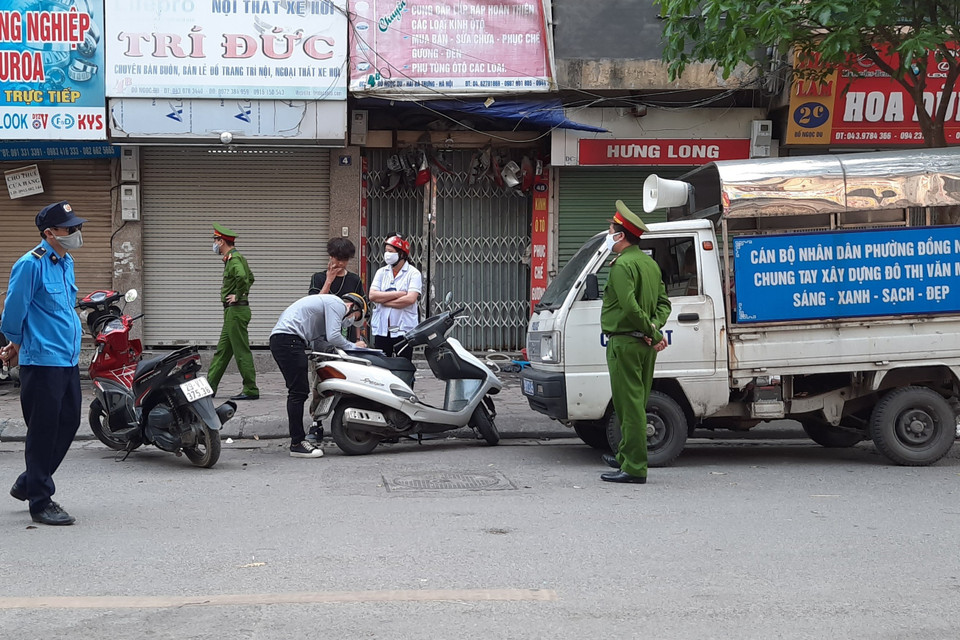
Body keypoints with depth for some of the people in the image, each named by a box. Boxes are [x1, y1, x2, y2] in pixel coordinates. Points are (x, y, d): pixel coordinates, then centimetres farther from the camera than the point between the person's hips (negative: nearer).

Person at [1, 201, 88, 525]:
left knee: (68, 425, 13)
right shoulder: (31, 264, -14)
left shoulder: (66, 262, 13)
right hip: (42, 362, -8)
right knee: (44, 431, -2)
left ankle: (28, 484, 28)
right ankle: (40, 502, 6)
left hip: (69, 361, 8)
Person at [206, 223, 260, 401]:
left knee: (242, 352, -7)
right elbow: (250, 277, 31)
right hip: (232, 312, 10)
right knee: (222, 351, 12)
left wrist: (237, 296, -23)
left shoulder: (234, 258, -15)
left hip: (236, 311, -10)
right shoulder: (236, 257, 17)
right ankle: (209, 386, 17)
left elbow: (242, 276, -35)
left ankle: (251, 390, -4)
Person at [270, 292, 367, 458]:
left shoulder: (328, 302, 30)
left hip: (279, 338, 11)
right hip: (288, 339, -11)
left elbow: (319, 342, 27)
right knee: (299, 391, -10)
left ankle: (299, 439, 15)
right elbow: (333, 337, -12)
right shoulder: (338, 304, -2)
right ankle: (297, 444, -9)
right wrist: (353, 346, 4)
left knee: (299, 391, 12)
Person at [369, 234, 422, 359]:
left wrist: (383, 300, -9)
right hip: (381, 329, 4)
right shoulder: (382, 272, 12)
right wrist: (398, 294, -10)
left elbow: (410, 299, -15)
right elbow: (372, 296, -1)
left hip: (403, 330, -4)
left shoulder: (413, 273, -1)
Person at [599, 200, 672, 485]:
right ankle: (626, 457, 29)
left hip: (624, 343, -9)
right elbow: (664, 302, 15)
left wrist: (653, 333, -16)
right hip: (645, 346, 9)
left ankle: (634, 468, -7)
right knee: (636, 405, 17)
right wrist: (654, 329, 0)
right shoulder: (650, 263, 15)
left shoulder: (623, 265, -14)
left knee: (630, 406, -7)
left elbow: (630, 306, -24)